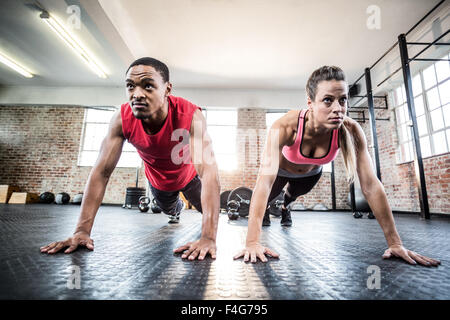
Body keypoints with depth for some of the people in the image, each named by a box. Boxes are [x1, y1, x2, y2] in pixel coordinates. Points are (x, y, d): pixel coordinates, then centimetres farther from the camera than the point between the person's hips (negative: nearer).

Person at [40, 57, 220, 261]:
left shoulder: (190, 116, -41)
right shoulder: (122, 119, -31)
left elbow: (208, 172, -49)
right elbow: (101, 172, -29)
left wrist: (208, 238, -54)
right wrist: (82, 230, -32)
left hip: (188, 176, -2)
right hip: (156, 179, 3)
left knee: (204, 208, 21)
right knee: (167, 209, 31)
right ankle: (177, 209, 71)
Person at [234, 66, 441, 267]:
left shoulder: (350, 130, -35)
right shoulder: (285, 127, -45)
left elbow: (371, 185, -32)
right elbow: (265, 179, -52)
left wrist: (395, 243, -32)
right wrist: (252, 242, -55)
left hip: (310, 173, 3)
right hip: (282, 170, -3)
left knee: (292, 195, 33)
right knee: (268, 198, 20)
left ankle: (284, 208, 72)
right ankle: (256, 212, 60)